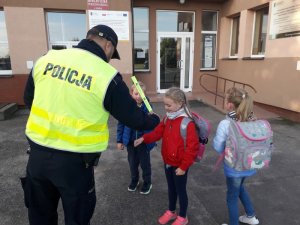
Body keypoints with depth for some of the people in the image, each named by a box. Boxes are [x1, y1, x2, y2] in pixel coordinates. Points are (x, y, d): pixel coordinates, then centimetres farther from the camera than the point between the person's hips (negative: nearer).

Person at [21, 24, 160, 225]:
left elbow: (29, 99, 14)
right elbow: (134, 119, -6)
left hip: (38, 152, 5)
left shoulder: (46, 59, 0)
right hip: (74, 161, -4)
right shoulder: (107, 76, -15)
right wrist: (154, 120, 14)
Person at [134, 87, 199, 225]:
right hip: (167, 162, 7)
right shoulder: (167, 119, 0)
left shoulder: (187, 123, -25)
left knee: (180, 190, 13)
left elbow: (192, 147, -23)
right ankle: (171, 212, 46)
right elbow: (158, 132, 7)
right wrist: (144, 138, -9)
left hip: (179, 165, -7)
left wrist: (183, 166, -18)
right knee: (171, 188, 23)